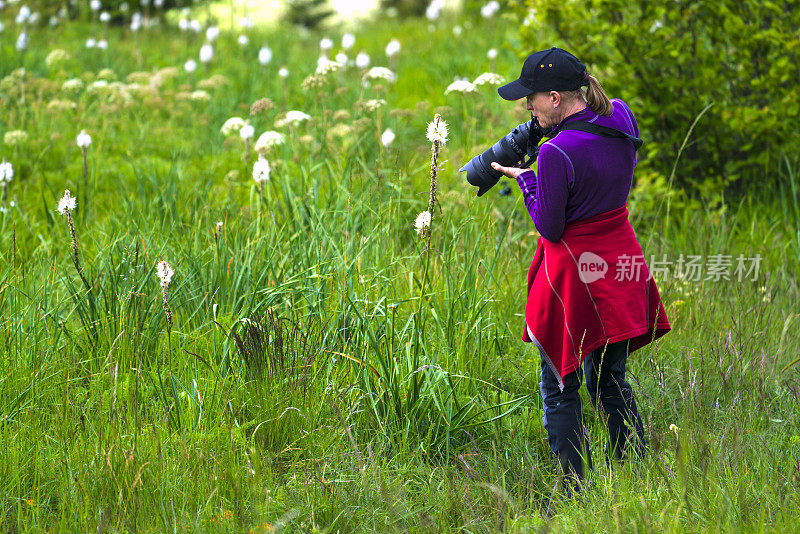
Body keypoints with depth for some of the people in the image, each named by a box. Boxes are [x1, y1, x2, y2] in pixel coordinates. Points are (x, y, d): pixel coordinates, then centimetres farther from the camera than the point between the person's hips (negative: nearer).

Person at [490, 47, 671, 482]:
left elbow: (550, 227, -16)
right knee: (611, 381, 20)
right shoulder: (620, 116, -2)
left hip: (573, 275, -8)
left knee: (560, 391, 6)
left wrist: (525, 180, -3)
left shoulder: (556, 152, -26)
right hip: (619, 267, 8)